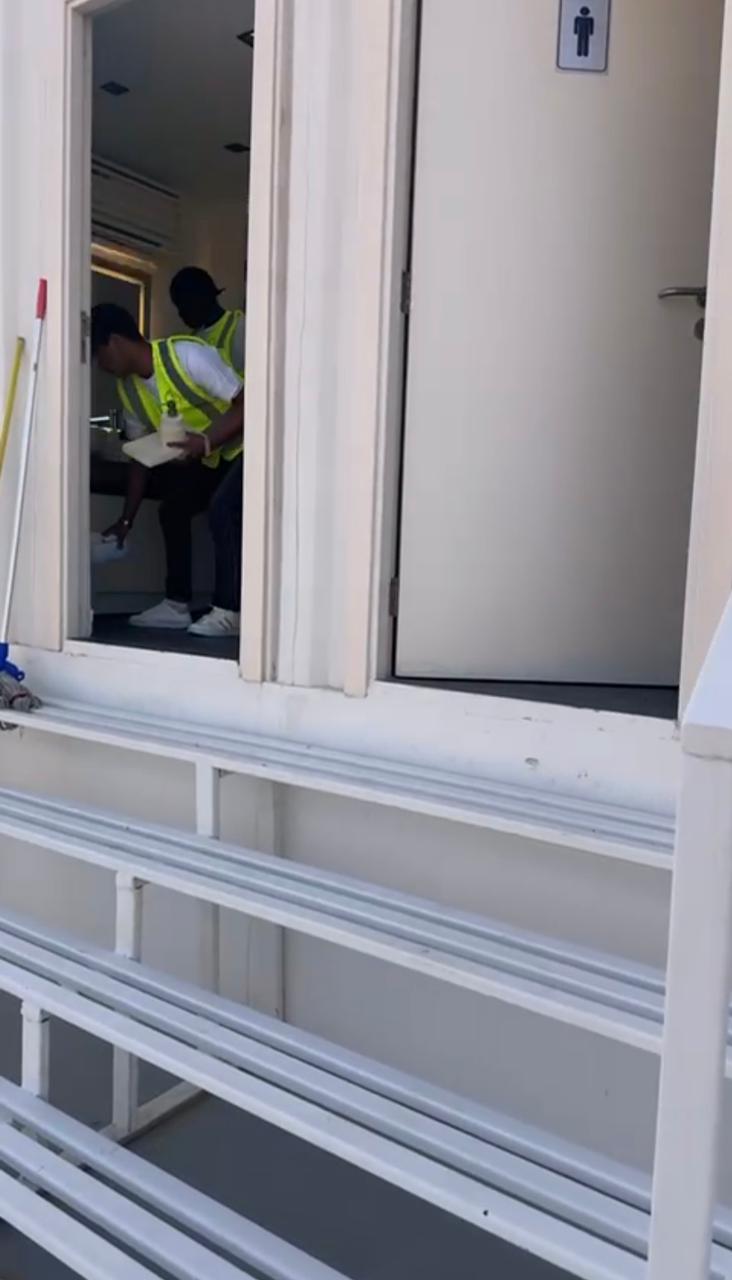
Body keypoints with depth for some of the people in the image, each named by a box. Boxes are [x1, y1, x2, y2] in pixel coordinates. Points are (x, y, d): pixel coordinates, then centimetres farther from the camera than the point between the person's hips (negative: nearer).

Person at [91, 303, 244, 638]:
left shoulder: (187, 354, -27)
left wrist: (206, 441, -38)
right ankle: (177, 605, 11)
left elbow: (248, 403, -27)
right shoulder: (128, 389, -3)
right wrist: (125, 520, 2)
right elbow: (140, 459, 3)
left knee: (222, 508, -26)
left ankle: (229, 611, -18)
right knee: (172, 509, 3)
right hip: (208, 454, 8)